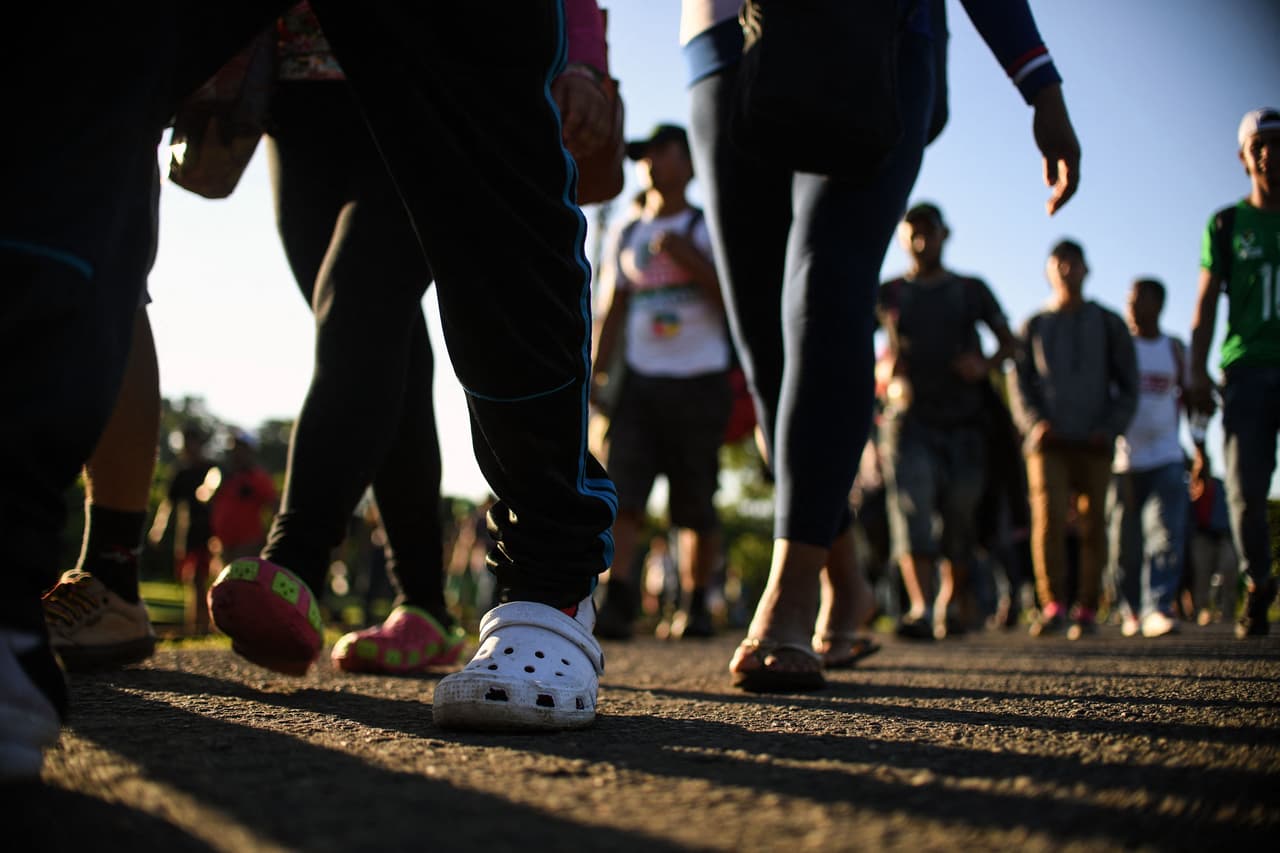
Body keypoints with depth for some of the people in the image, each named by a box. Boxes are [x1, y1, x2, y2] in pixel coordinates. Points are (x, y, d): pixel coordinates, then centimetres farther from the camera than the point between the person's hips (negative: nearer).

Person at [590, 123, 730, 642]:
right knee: (621, 491, -14)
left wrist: (689, 259, -16)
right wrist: (596, 374, 8)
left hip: (700, 380, -3)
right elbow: (615, 311, 17)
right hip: (640, 380, 3)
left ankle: (695, 605, 14)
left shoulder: (709, 229, 5)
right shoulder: (627, 236, 16)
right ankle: (617, 604, -19)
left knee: (696, 505, 1)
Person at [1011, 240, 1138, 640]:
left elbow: (1127, 385, 10)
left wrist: (1110, 428, -6)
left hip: (1094, 442, 0)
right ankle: (1052, 607, -15)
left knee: (1092, 524, -2)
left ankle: (1087, 610, 4)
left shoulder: (1108, 324, 12)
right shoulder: (1035, 326, 14)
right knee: (1048, 517, -16)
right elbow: (1021, 384, 10)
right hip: (1048, 440, 0)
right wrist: (1035, 423, -8)